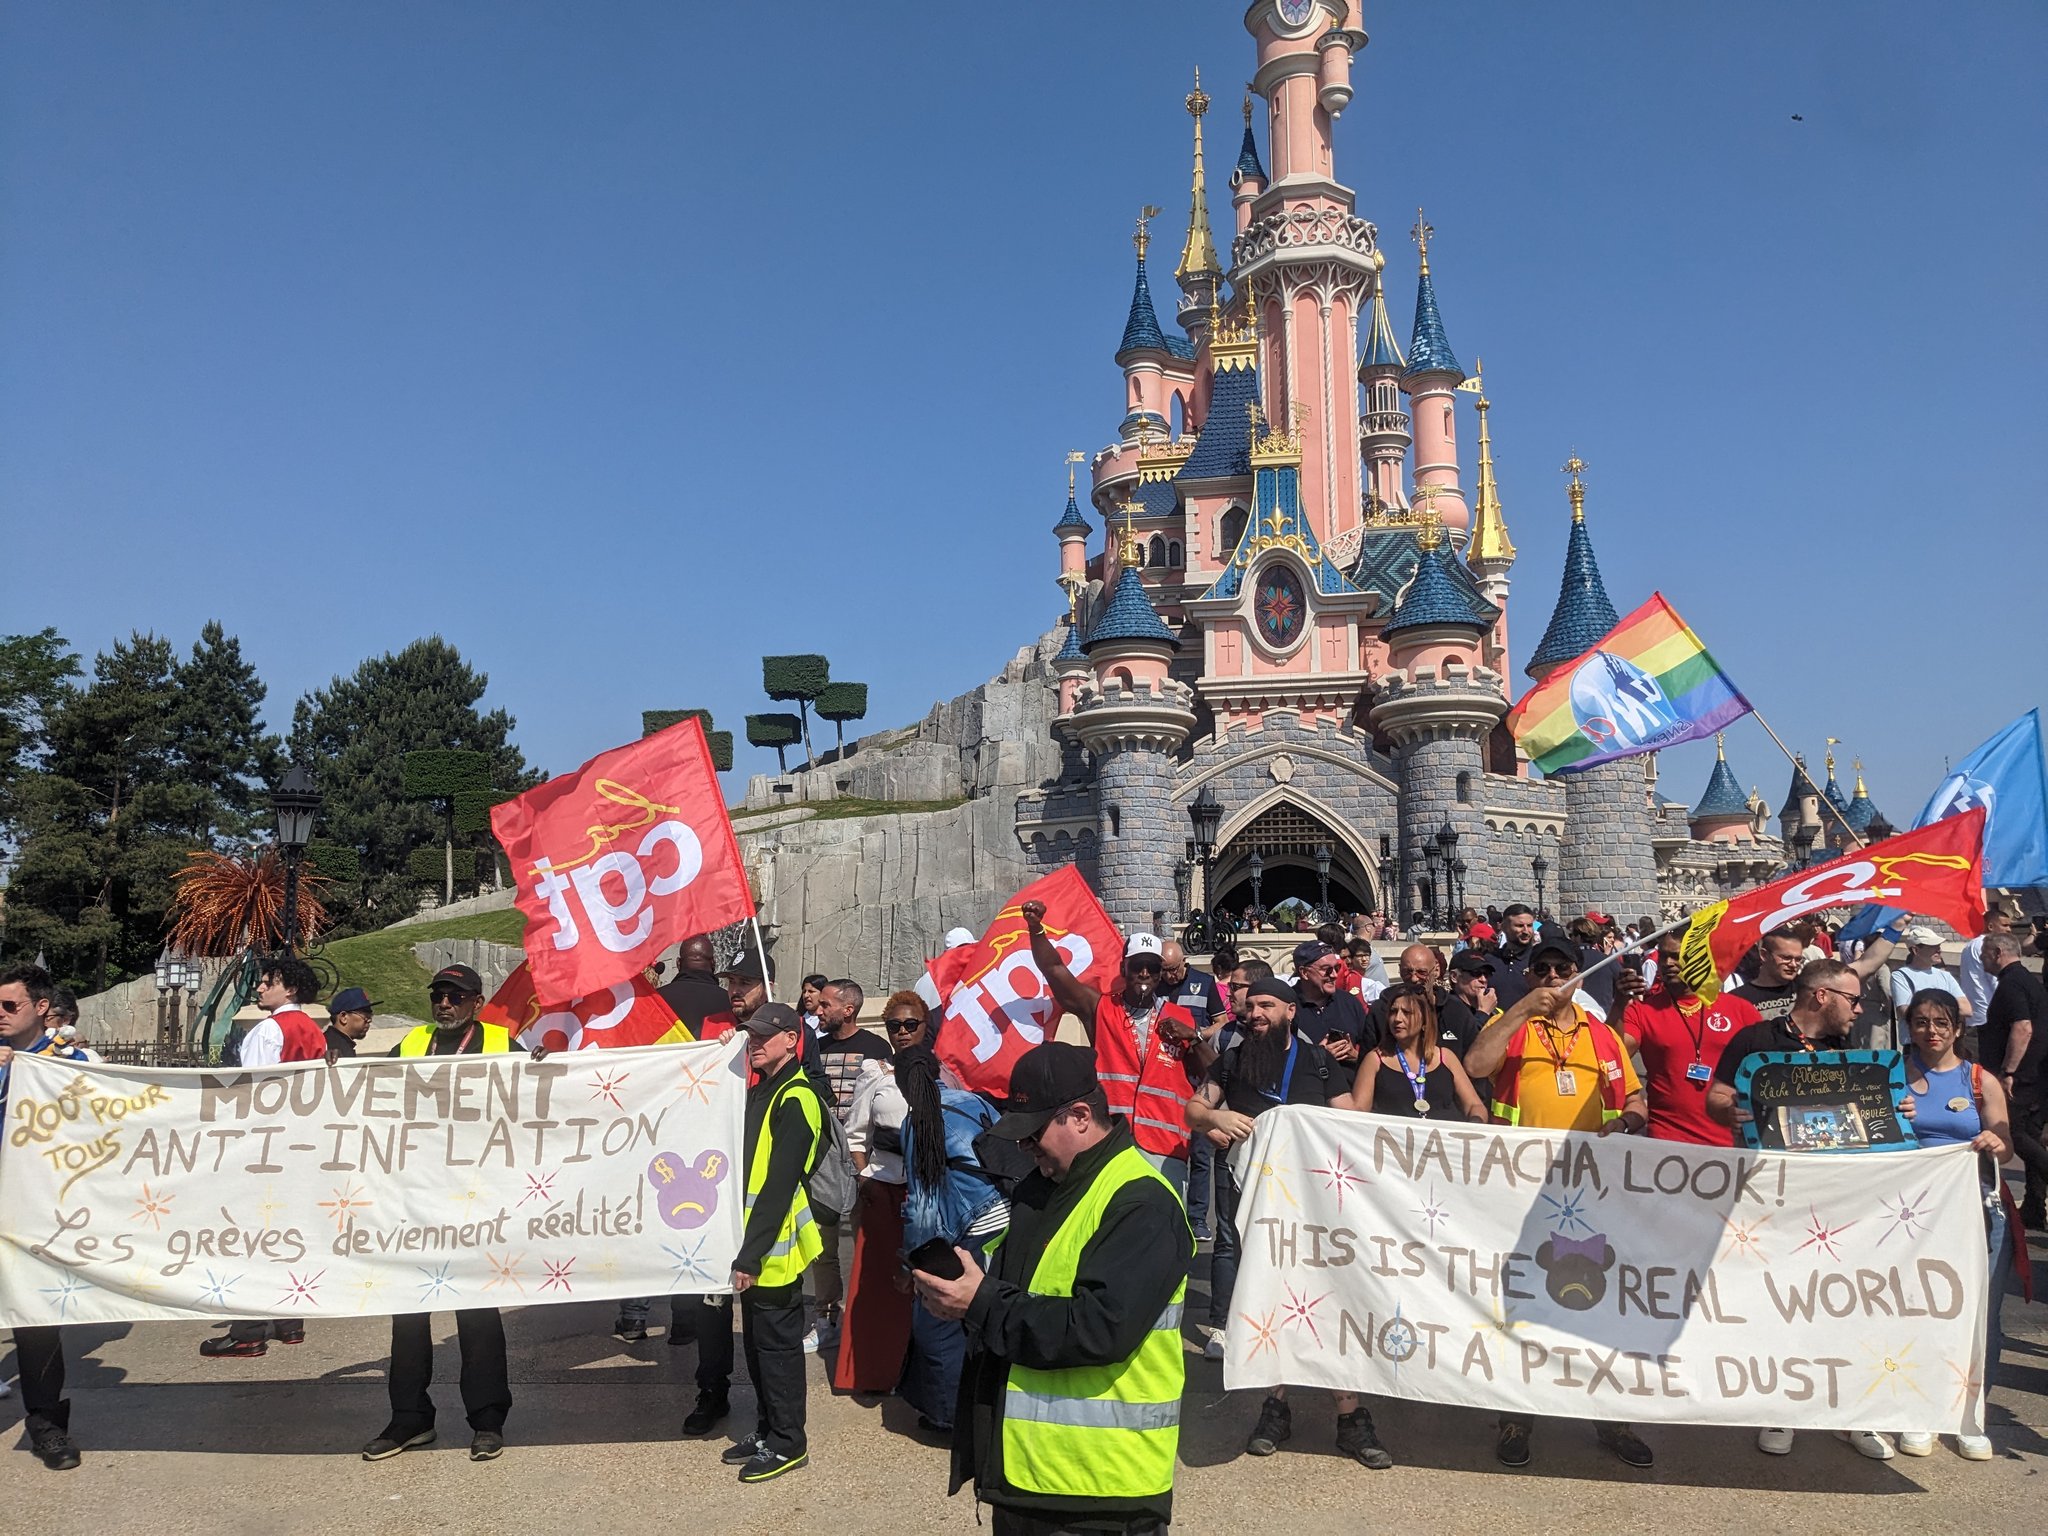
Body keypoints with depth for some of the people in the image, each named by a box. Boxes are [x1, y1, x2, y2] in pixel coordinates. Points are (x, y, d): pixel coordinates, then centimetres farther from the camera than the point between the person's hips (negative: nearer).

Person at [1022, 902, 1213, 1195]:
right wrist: (1036, 928, -11)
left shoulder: (1182, 1019, 11)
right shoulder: (1101, 1009, 8)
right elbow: (1054, 969, 2)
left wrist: (1194, 1039, -4)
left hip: (1165, 1152, 1)